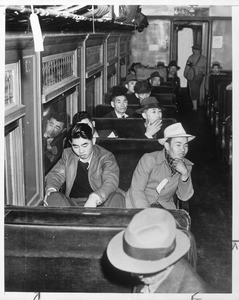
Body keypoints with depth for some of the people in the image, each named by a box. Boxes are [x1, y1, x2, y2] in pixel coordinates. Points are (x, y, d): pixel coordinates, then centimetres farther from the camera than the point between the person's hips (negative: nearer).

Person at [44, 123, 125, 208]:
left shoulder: (106, 157, -3)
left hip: (100, 203, -3)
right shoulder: (67, 154, 12)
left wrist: (94, 198, -39)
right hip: (73, 204, 3)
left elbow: (111, 182, -18)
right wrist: (51, 189, -14)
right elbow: (55, 174, 13)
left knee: (118, 198, -33)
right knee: (53, 197, -26)